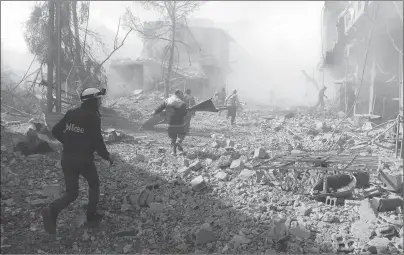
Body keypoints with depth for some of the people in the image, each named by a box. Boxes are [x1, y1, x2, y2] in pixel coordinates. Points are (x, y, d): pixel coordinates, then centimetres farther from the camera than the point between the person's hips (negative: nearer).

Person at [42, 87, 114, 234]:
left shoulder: (71, 113, 7)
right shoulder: (93, 117, -13)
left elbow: (56, 131, 9)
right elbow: (97, 141, -17)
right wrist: (107, 156, -2)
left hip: (66, 158, 5)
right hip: (84, 159, -5)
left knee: (71, 193, 13)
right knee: (94, 185, 21)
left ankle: (52, 211, -12)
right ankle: (91, 217, 23)